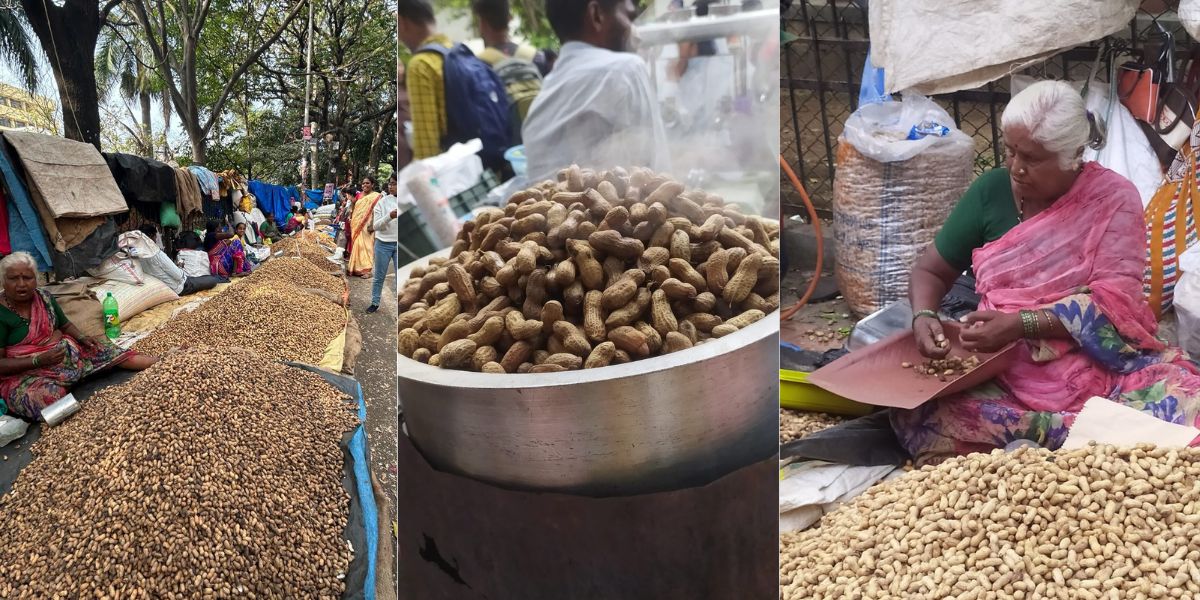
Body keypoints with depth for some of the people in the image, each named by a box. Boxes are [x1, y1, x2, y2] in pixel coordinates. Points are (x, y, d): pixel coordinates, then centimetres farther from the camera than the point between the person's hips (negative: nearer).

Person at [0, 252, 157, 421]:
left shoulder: (44, 297, 2)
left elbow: (65, 325, 16)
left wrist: (82, 338, -4)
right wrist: (39, 360, -28)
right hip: (25, 372, -5)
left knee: (111, 354, -9)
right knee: (48, 396, -38)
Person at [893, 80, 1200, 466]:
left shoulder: (1114, 198, -3)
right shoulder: (990, 191, 3)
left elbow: (1113, 301, -12)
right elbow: (931, 271, 9)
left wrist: (1019, 324, -25)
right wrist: (924, 316, -14)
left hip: (1101, 364, -1)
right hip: (1004, 371, 2)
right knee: (915, 415, -28)